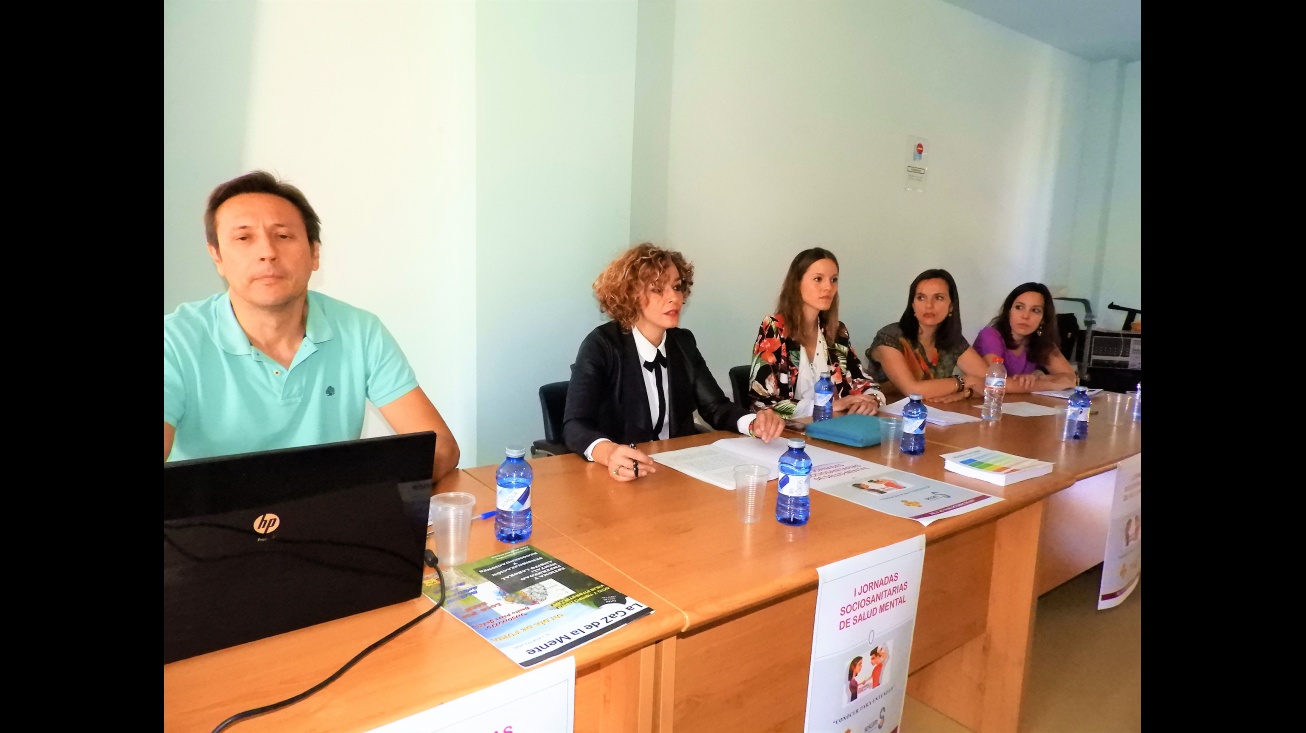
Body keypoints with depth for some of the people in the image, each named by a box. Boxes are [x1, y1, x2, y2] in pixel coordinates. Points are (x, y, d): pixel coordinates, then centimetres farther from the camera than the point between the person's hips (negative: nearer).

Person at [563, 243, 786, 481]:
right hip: (625, 475, -4)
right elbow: (575, 424, -21)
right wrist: (608, 453, -42)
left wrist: (754, 422, -15)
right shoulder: (601, 345, -12)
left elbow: (715, 406, 6)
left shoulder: (683, 342, 6)